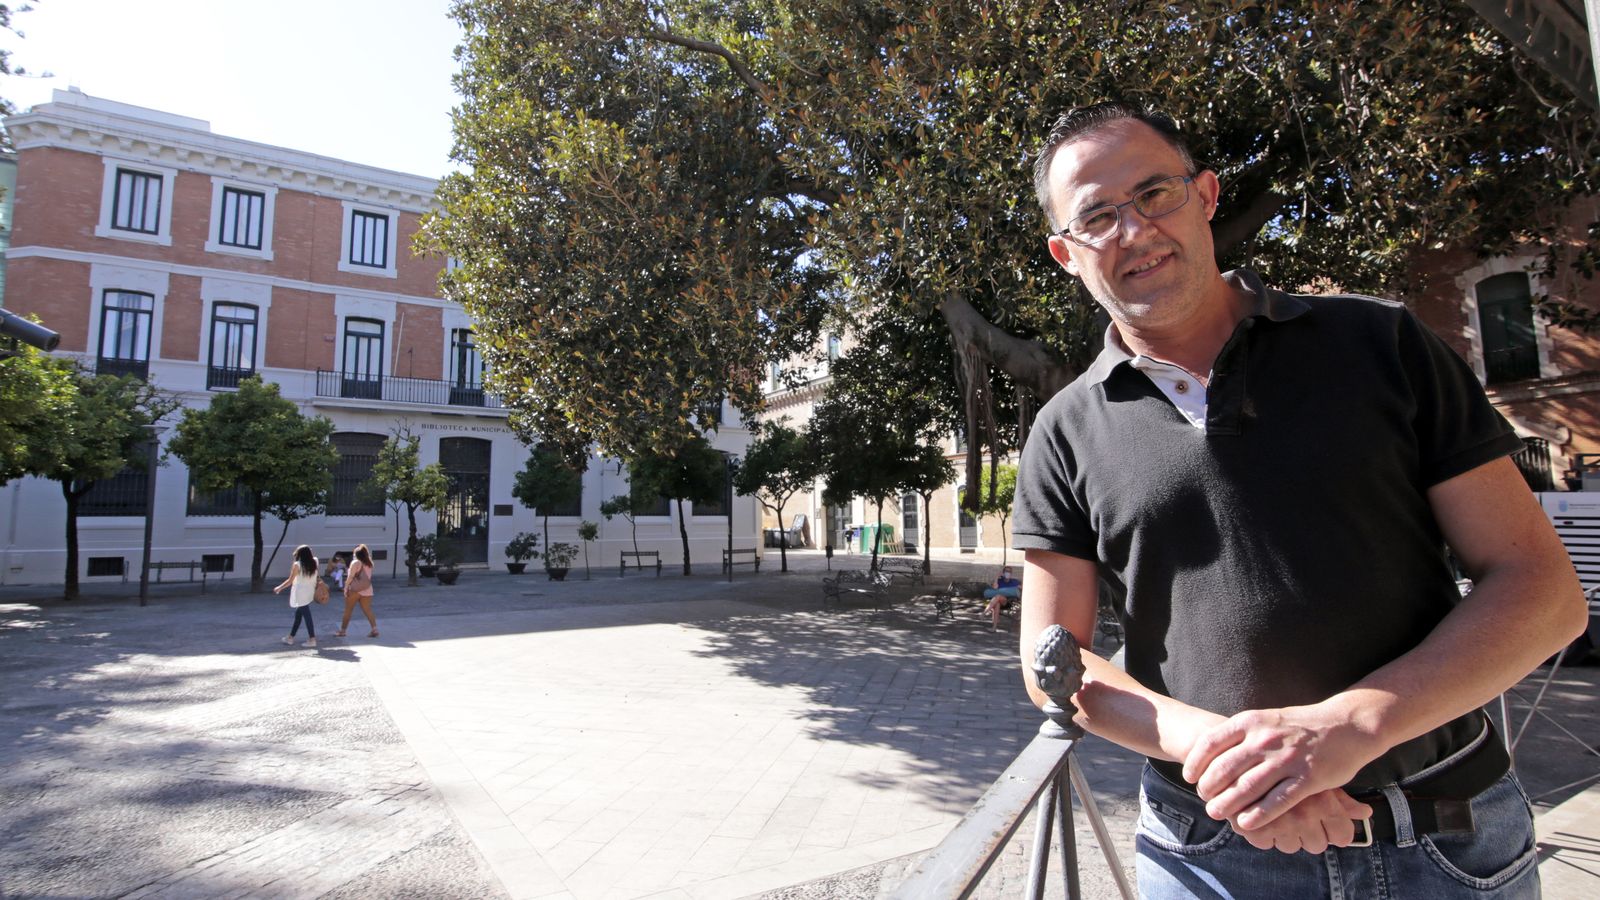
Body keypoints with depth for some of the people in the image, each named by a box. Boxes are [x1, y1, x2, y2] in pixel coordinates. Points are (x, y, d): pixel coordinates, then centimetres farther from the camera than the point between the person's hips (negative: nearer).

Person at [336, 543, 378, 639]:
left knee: (348, 611, 7)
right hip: (367, 590, 5)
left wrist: (346, 587, -6)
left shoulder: (356, 562, -7)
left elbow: (350, 576, -10)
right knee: (367, 611, 5)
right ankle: (374, 629, -7)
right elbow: (368, 577, 11)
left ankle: (342, 631, 13)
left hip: (355, 589, -5)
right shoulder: (369, 563, 11)